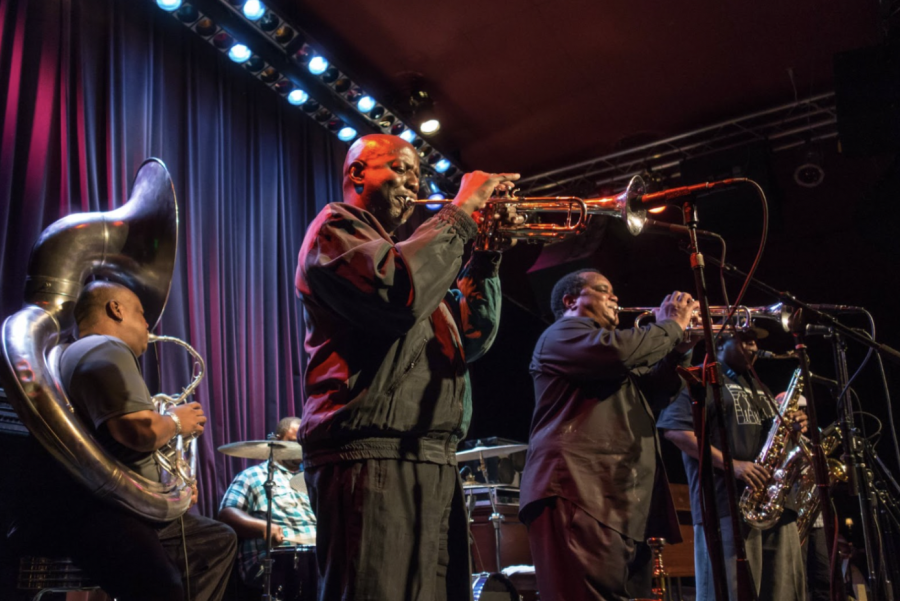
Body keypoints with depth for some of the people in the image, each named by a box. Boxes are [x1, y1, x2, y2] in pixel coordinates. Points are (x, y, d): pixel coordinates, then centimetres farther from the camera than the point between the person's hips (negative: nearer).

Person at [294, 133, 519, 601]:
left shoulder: (401, 250, 28)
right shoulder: (335, 227, 2)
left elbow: (470, 339, 22)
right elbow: (398, 294, -20)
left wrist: (486, 255, 13)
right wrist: (460, 212, -9)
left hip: (434, 464, 9)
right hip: (372, 458, -9)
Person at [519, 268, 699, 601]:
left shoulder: (600, 340, 33)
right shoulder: (563, 332, 3)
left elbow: (657, 388, 31)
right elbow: (618, 351, -18)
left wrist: (680, 345, 17)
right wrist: (671, 325, -2)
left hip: (625, 505, 10)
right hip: (581, 496, -10)